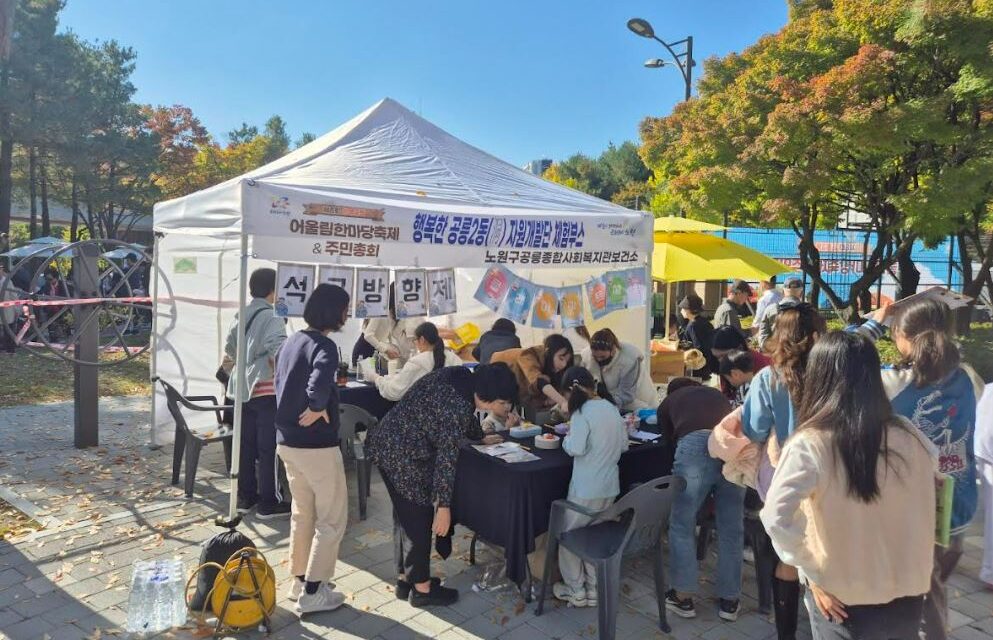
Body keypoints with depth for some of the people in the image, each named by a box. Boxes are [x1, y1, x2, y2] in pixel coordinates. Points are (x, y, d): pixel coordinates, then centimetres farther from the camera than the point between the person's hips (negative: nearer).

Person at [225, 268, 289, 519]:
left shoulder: (240, 316, 10)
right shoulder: (272, 318, -13)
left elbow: (229, 353, 16)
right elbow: (278, 355, -25)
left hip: (242, 389, 7)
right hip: (266, 391, -7)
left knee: (246, 446, 14)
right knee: (268, 448, 0)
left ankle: (245, 496, 23)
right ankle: (269, 503, 6)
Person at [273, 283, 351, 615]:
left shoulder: (291, 341, 9)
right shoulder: (324, 346, -19)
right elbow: (320, 381, -40)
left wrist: (298, 413, 10)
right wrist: (318, 408, -23)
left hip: (287, 440, 9)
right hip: (317, 444, -9)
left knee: (302, 512, 21)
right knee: (331, 519, 5)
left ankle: (299, 581, 32)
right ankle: (312, 593, 10)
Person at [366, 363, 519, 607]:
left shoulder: (460, 376, 2)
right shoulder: (457, 406, -24)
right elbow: (446, 456, -23)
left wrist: (481, 437, 37)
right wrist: (444, 506, -18)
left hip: (385, 443, 10)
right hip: (402, 457, -10)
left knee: (405, 517, 20)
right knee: (419, 522, 6)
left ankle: (407, 578, 34)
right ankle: (422, 589, 21)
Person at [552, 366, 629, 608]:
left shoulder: (583, 413, -16)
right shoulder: (612, 409, 4)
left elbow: (576, 448, -24)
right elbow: (624, 445, 10)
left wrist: (566, 439, -5)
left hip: (586, 488, -7)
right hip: (610, 485, 7)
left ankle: (575, 590, 19)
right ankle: (594, 588, 24)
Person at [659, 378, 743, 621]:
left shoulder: (667, 403, 32)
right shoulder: (716, 393, 38)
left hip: (696, 444, -3)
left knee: (682, 524, 12)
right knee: (732, 527, 15)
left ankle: (683, 597, 19)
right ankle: (730, 600, 26)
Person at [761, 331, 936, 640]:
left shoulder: (810, 445, -22)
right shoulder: (910, 436, -8)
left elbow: (776, 517, -31)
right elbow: (925, 513, 5)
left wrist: (812, 572, -18)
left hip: (843, 599, -4)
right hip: (908, 593, 4)